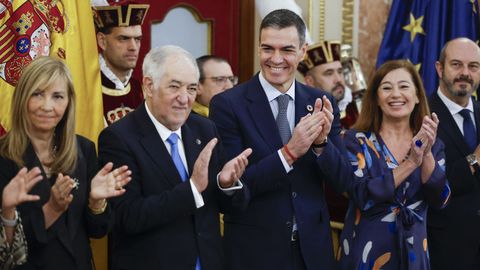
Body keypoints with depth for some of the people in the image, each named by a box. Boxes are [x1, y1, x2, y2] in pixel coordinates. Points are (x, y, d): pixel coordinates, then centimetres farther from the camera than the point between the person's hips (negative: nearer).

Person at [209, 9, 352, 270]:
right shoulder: (227, 104, -10)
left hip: (313, 248, 4)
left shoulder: (321, 103, 1)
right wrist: (289, 152, -25)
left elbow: (342, 182, -1)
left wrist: (321, 142, -19)